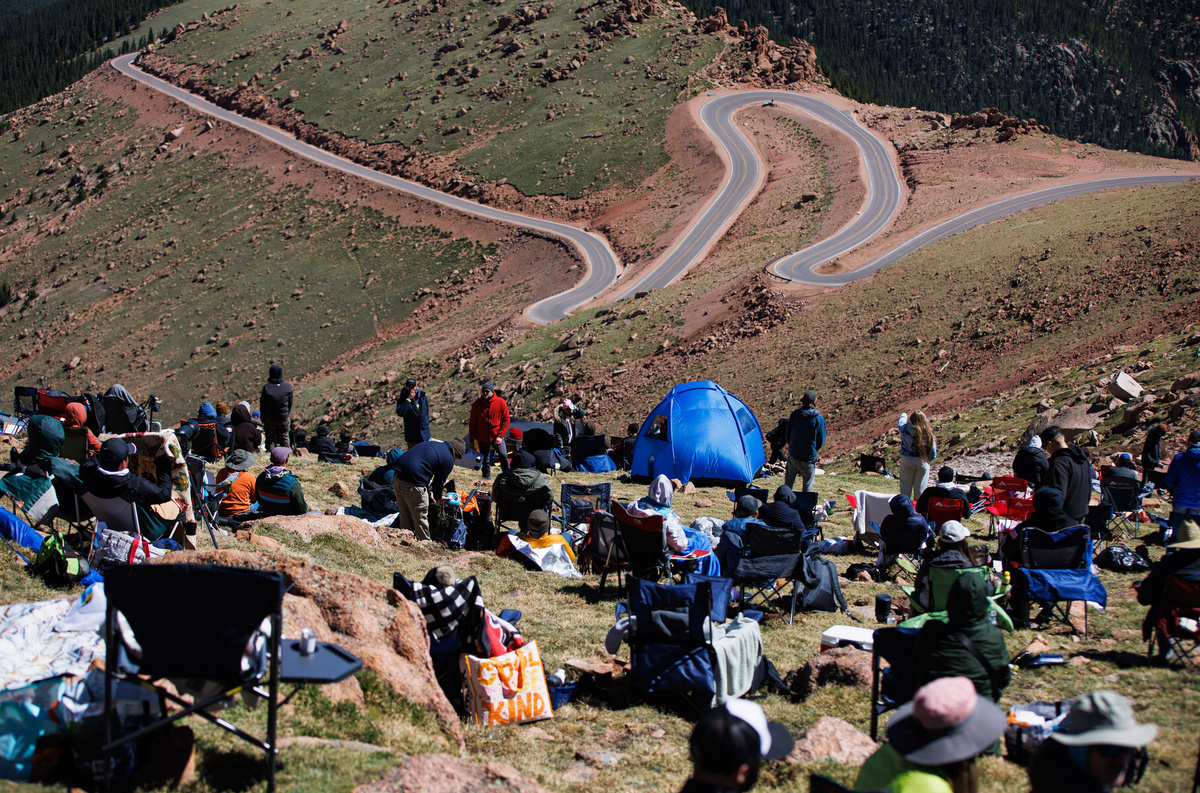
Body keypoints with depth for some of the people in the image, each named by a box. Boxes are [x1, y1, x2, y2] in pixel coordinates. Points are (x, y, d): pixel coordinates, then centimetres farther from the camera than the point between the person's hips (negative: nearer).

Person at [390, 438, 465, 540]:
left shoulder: (431, 443, 23)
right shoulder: (448, 460, -2)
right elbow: (439, 481, 5)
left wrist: (428, 491, 33)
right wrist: (438, 498, 25)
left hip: (396, 478, 8)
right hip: (412, 485, -8)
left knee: (405, 516, 21)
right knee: (420, 518, 7)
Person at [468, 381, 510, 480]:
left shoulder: (501, 402, -7)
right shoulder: (477, 404, -4)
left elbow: (506, 420, -2)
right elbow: (472, 423, 4)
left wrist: (500, 436, -10)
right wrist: (471, 439, 3)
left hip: (496, 437, -1)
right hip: (482, 438, 1)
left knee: (503, 456, -11)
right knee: (485, 460, 7)